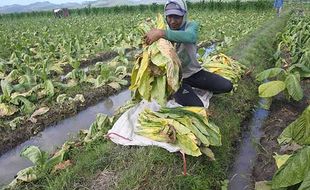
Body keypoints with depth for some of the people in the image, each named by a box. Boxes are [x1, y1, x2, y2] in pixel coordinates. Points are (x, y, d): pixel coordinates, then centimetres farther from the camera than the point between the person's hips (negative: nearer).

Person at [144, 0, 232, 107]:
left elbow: (190, 37, -38)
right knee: (197, 107, -18)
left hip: (194, 72, 2)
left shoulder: (191, 25, -12)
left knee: (227, 86, -7)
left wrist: (162, 33, -47)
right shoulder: (164, 32, -6)